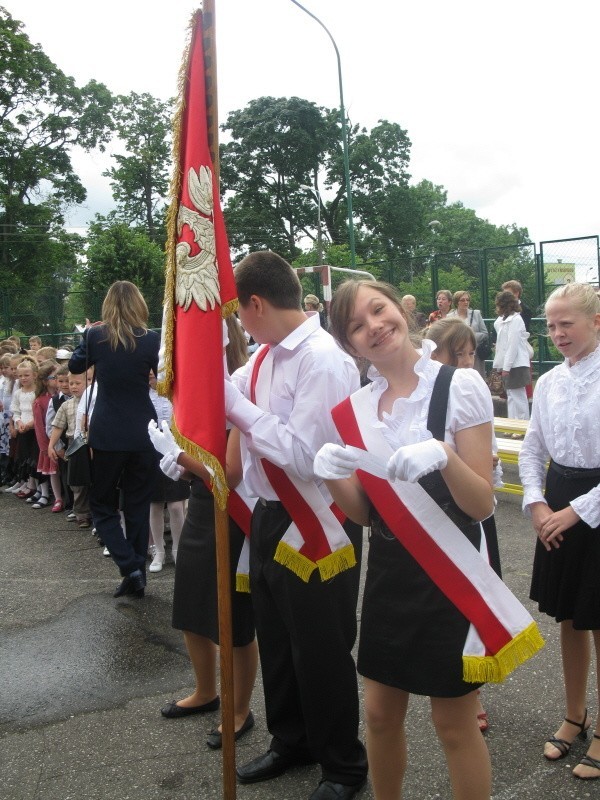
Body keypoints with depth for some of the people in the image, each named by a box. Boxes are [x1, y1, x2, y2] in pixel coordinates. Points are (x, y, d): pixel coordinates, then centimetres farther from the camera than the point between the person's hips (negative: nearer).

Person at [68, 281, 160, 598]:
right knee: (138, 505, 12)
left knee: (102, 504, 13)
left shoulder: (95, 335, -5)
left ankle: (129, 566, -3)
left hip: (107, 434, -1)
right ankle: (137, 574, 17)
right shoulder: (151, 338, -6)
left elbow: (75, 366, 14)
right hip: (142, 433, 1)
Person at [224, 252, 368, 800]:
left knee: (321, 653, 10)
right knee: (276, 641, 23)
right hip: (270, 516, 9)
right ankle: (291, 742, 47)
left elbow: (303, 457, -29)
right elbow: (232, 395, 19)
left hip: (315, 527, -8)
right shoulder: (265, 355, 3)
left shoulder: (324, 361, -22)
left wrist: (237, 406, -24)